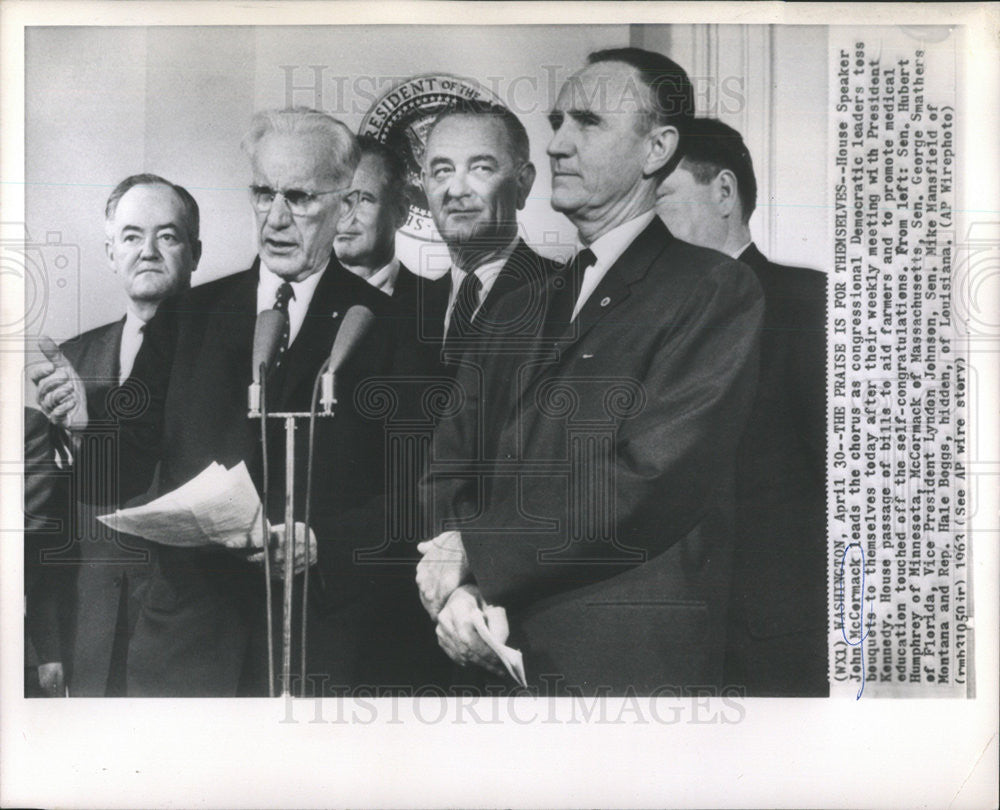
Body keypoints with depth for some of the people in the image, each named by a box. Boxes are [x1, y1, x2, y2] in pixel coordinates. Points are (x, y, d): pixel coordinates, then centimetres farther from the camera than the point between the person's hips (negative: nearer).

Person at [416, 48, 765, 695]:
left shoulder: (715, 291, -8)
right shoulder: (520, 311, 14)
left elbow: (647, 482, -18)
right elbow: (452, 467, 7)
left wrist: (473, 554, -13)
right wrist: (455, 587, -12)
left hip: (629, 665, -5)